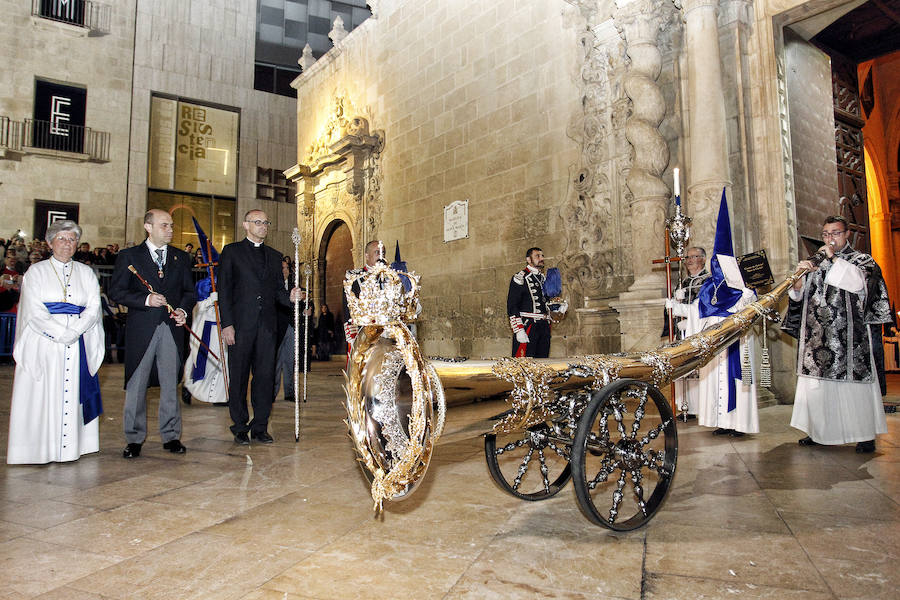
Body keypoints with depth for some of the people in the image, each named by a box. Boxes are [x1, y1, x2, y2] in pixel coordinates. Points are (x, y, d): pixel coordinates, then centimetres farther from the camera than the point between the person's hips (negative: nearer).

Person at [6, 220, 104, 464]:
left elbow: (94, 307, 1)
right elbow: (34, 311, -4)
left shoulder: (86, 273, 11)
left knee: (73, 393, 1)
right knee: (43, 394, -2)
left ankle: (70, 446, 6)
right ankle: (40, 448, 4)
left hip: (79, 343, 2)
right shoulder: (36, 272, 6)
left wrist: (73, 332, -14)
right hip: (44, 343, -1)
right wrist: (61, 334, -14)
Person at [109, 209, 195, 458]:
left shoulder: (181, 257, 13)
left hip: (171, 327, 2)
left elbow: (189, 290, 14)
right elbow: (116, 291, -1)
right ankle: (134, 438, 15)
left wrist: (183, 310, -5)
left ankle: (171, 435, 16)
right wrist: (145, 300, -14)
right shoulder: (129, 256, 5)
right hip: (141, 329, -2)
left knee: (170, 384, 6)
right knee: (136, 385, 4)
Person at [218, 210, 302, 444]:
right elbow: (224, 290, -1)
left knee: (265, 376, 4)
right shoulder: (232, 251, 5)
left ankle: (260, 427, 14)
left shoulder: (274, 255, 17)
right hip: (241, 324, -3)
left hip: (266, 325, 4)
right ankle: (240, 428, 14)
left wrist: (289, 296, -7)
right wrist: (227, 324, -9)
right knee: (239, 377, 3)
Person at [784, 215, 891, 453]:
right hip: (817, 334, 4)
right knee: (818, 384, 3)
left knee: (853, 383, -6)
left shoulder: (861, 260, 8)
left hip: (848, 334, -4)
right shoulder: (816, 262, 19)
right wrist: (800, 278, -8)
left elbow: (859, 283, -14)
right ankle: (820, 432, 10)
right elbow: (798, 296, 13)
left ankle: (865, 434, 2)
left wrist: (834, 260, -10)